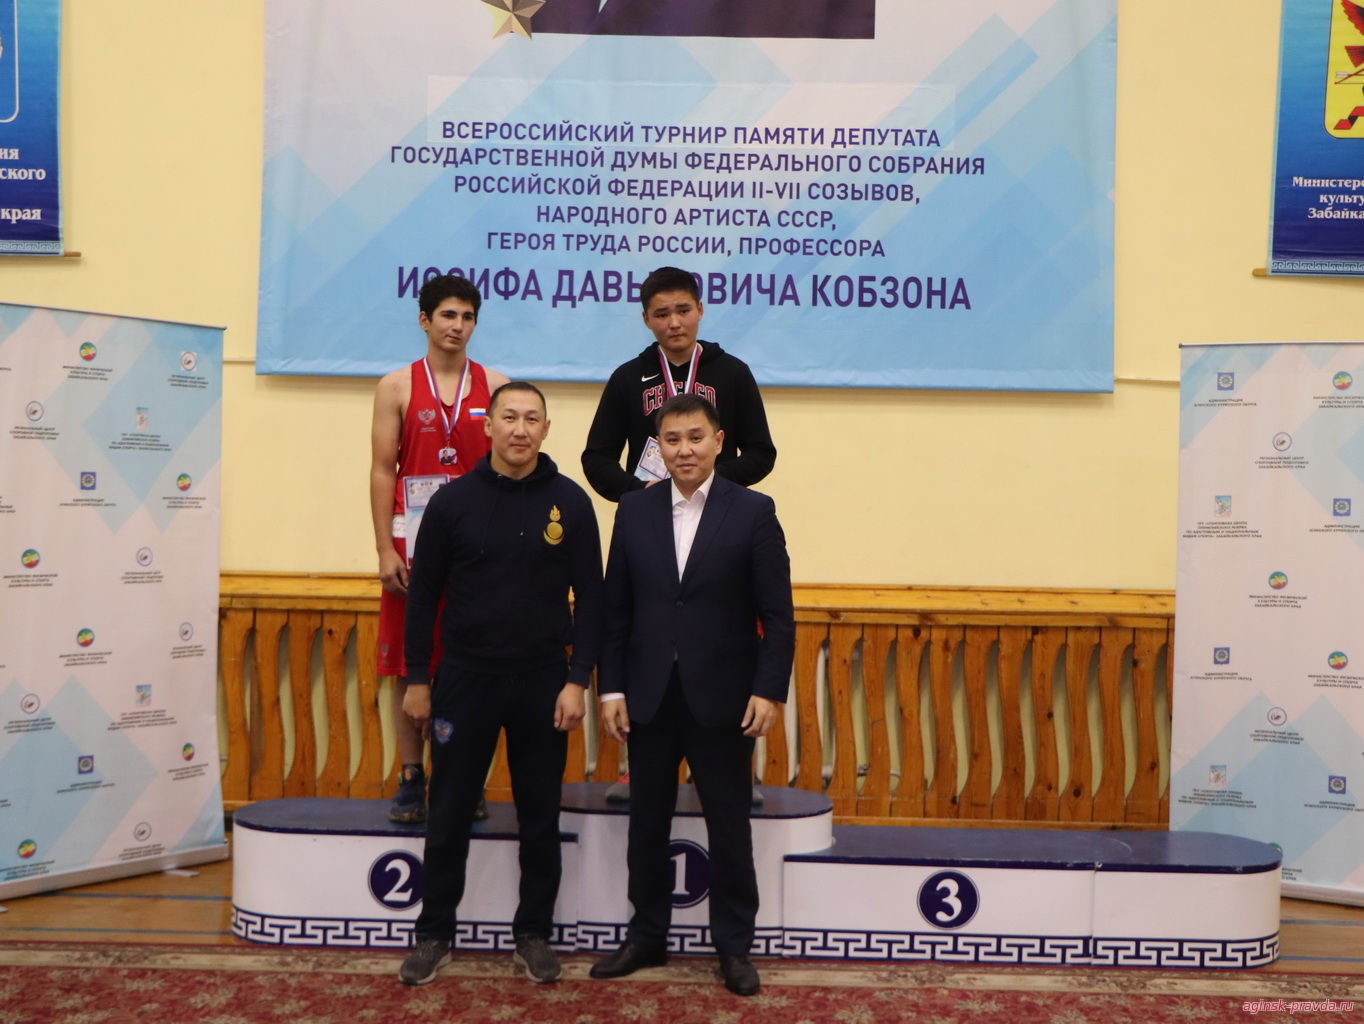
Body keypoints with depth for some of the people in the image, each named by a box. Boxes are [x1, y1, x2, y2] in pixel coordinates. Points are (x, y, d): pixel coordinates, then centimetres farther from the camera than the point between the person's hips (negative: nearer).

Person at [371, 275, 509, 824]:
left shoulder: (496, 386, 7)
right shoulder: (396, 387, 4)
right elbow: (383, 470, 1)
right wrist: (385, 550, -7)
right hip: (413, 543, -1)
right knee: (408, 664, 3)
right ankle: (411, 778, 12)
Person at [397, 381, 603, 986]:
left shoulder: (570, 502, -3)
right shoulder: (453, 500, -3)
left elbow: (590, 598, -1)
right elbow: (423, 594, 2)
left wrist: (578, 679, -7)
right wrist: (417, 679, 0)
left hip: (543, 682, 0)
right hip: (465, 679, 0)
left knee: (540, 817, 10)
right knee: (449, 814, 9)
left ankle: (533, 933, 26)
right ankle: (435, 933, 24)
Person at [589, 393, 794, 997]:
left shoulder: (753, 512, -4)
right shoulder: (634, 510, 4)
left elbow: (777, 615, -5)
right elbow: (616, 609, 4)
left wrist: (770, 690, -12)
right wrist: (611, 687, -1)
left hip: (722, 699, -2)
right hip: (649, 698, 3)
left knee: (728, 826, 8)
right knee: (647, 823, 13)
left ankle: (734, 946, 23)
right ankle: (647, 936, 30)